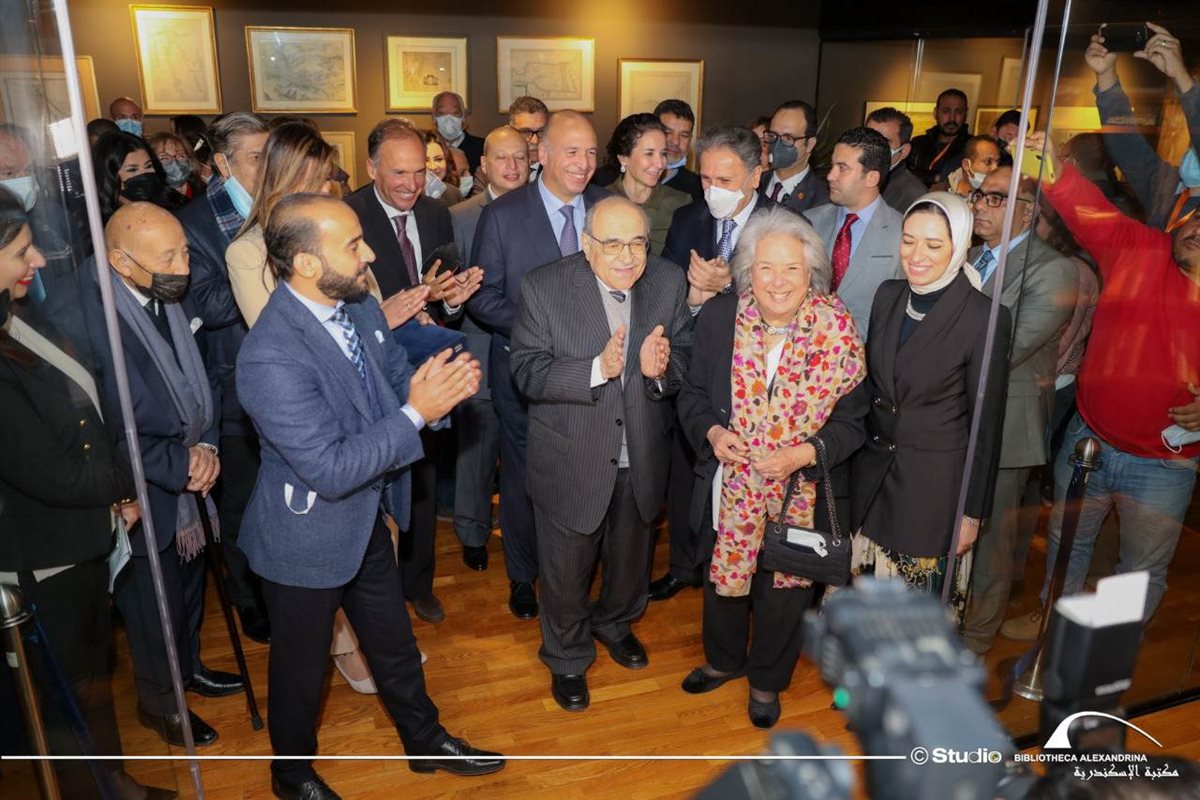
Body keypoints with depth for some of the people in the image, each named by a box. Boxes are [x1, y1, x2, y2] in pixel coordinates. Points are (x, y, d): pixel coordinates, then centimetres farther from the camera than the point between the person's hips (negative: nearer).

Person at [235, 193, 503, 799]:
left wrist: (441, 385, -18)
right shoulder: (271, 357, -33)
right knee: (301, 665, 19)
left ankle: (425, 739, 50)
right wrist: (416, 414, -31)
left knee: (394, 641, 26)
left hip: (367, 520, 7)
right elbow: (330, 470, -31)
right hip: (306, 538, -7)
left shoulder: (360, 307, -8)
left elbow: (397, 379, 4)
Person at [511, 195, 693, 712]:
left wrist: (661, 369, -28)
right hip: (571, 460, -3)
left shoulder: (668, 283, -7)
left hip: (641, 457, 4)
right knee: (567, 567, 15)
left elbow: (686, 358, -5)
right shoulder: (544, 288, -17)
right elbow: (527, 373, -20)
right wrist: (596, 369, -34)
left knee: (632, 554, 26)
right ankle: (567, 658, 43)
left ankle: (615, 623, 58)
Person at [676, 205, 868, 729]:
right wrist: (712, 433, -19)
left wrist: (805, 453, -25)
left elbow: (850, 416, -10)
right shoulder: (718, 318, -8)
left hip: (802, 493, -2)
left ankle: (768, 679, 48)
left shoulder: (837, 328, -14)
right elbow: (693, 394, 0)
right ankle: (724, 659, 53)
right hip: (729, 486, 2)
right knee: (722, 578, 23)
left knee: (784, 590, 19)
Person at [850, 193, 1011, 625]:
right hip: (872, 477, 5)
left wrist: (973, 511, -5)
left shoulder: (984, 318, -14)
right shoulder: (888, 295, 2)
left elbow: (986, 424, -9)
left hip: (934, 488, -4)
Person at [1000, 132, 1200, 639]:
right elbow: (1092, 216, -17)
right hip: (1088, 439, 2)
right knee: (1067, 539, 21)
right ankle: (1052, 619, 44)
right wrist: (1055, 173, -33)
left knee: (1144, 570, 14)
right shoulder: (1141, 250, -5)